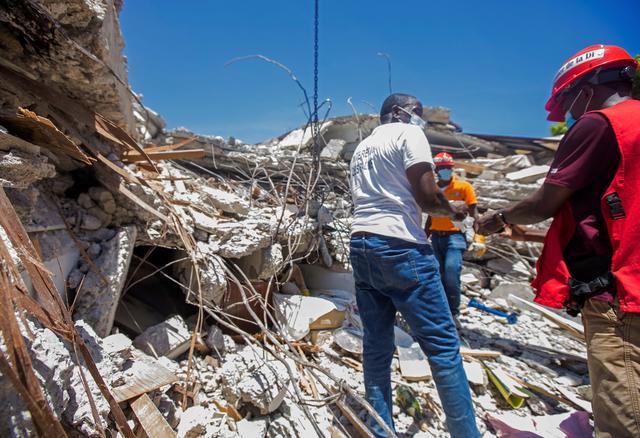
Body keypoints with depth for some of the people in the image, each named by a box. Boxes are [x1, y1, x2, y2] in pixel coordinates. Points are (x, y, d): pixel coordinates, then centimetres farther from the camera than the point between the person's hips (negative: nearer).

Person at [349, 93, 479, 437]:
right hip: (400, 246, -8)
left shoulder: (361, 148, 24)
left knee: (376, 346, 10)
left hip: (360, 244, 8)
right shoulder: (409, 134, 1)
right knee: (442, 344, -1)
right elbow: (427, 197, -9)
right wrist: (453, 212, 9)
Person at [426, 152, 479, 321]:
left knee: (451, 271, -19)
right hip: (436, 237, 4)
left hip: (455, 235, -4)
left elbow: (473, 213, -1)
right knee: (440, 274, 6)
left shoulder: (463, 186, 1)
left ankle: (453, 313, -5)